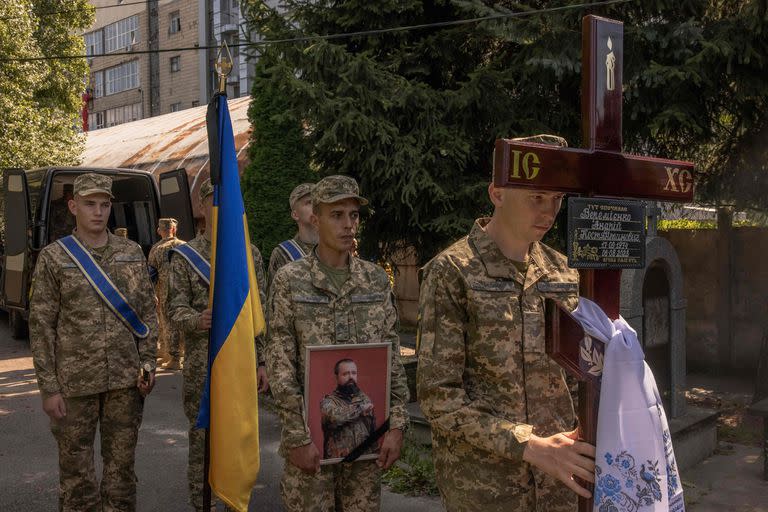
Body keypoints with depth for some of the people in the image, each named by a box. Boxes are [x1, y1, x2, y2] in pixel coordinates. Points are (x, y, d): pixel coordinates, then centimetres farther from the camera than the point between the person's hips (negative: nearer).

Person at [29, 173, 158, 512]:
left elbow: (147, 312, 8)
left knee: (122, 467, 12)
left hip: (126, 380, 2)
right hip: (75, 383, -2)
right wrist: (49, 388, -7)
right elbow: (41, 326, -3)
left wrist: (147, 363, 0)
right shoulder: (53, 258, -2)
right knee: (76, 472, 7)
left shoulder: (132, 253, 5)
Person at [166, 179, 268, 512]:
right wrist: (195, 321, -29)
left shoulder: (250, 254, 6)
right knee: (202, 442, 5)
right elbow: (175, 307, -5)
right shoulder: (184, 256, 0)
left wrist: (263, 362, 3)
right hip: (202, 367, -2)